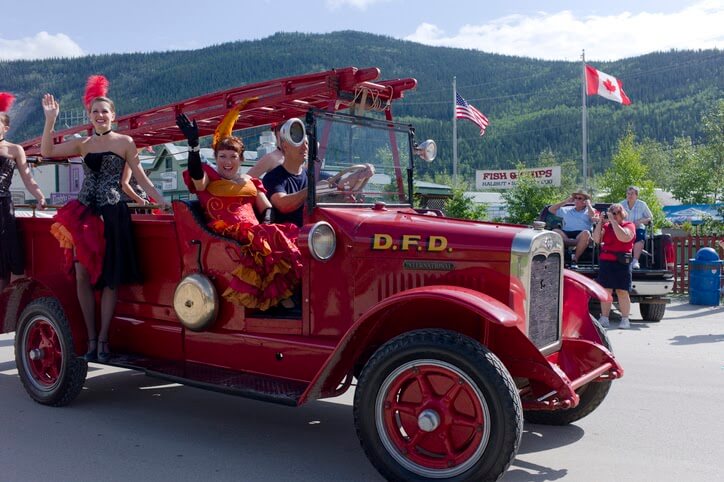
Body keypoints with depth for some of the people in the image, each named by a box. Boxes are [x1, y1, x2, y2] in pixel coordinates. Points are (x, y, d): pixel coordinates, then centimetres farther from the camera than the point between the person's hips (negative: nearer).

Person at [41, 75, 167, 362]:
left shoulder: (125, 143, 4)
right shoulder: (83, 144, 12)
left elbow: (141, 179, 3)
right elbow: (46, 151, 5)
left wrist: (164, 202, -4)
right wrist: (50, 120, -3)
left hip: (112, 213, -3)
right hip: (84, 212, 3)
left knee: (110, 278, -1)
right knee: (83, 275, -2)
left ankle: (103, 339, 8)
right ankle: (91, 338, 8)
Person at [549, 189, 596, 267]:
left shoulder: (589, 211, 20)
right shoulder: (566, 210, 29)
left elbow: (593, 216, -4)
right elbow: (551, 209, 25)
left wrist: (588, 204, 10)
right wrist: (565, 201, 26)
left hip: (581, 235, -2)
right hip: (566, 235, 2)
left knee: (586, 233, -38)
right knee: (555, 231, -29)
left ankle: (575, 259, -33)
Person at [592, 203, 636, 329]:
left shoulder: (629, 225, 2)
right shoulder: (606, 226, 14)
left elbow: (623, 237, -19)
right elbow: (596, 240, 3)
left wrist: (613, 221, -16)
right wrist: (600, 223, -2)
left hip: (621, 263, -4)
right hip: (605, 262, 4)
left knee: (622, 291, -3)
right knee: (606, 291, 3)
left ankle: (625, 320, 2)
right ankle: (604, 319, 6)